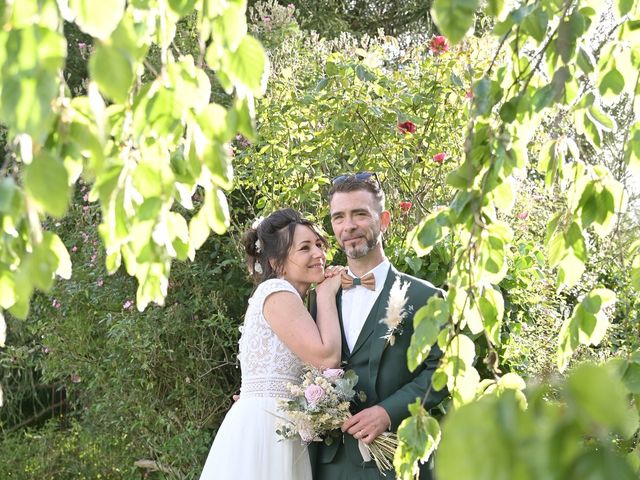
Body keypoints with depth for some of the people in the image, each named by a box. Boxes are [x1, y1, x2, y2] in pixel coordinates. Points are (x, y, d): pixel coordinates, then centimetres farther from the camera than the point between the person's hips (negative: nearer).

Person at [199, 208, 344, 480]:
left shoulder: (287, 299, 20)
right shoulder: (277, 291, -10)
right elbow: (326, 358, -16)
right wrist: (327, 294, -5)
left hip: (277, 428, 10)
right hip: (262, 426, -10)